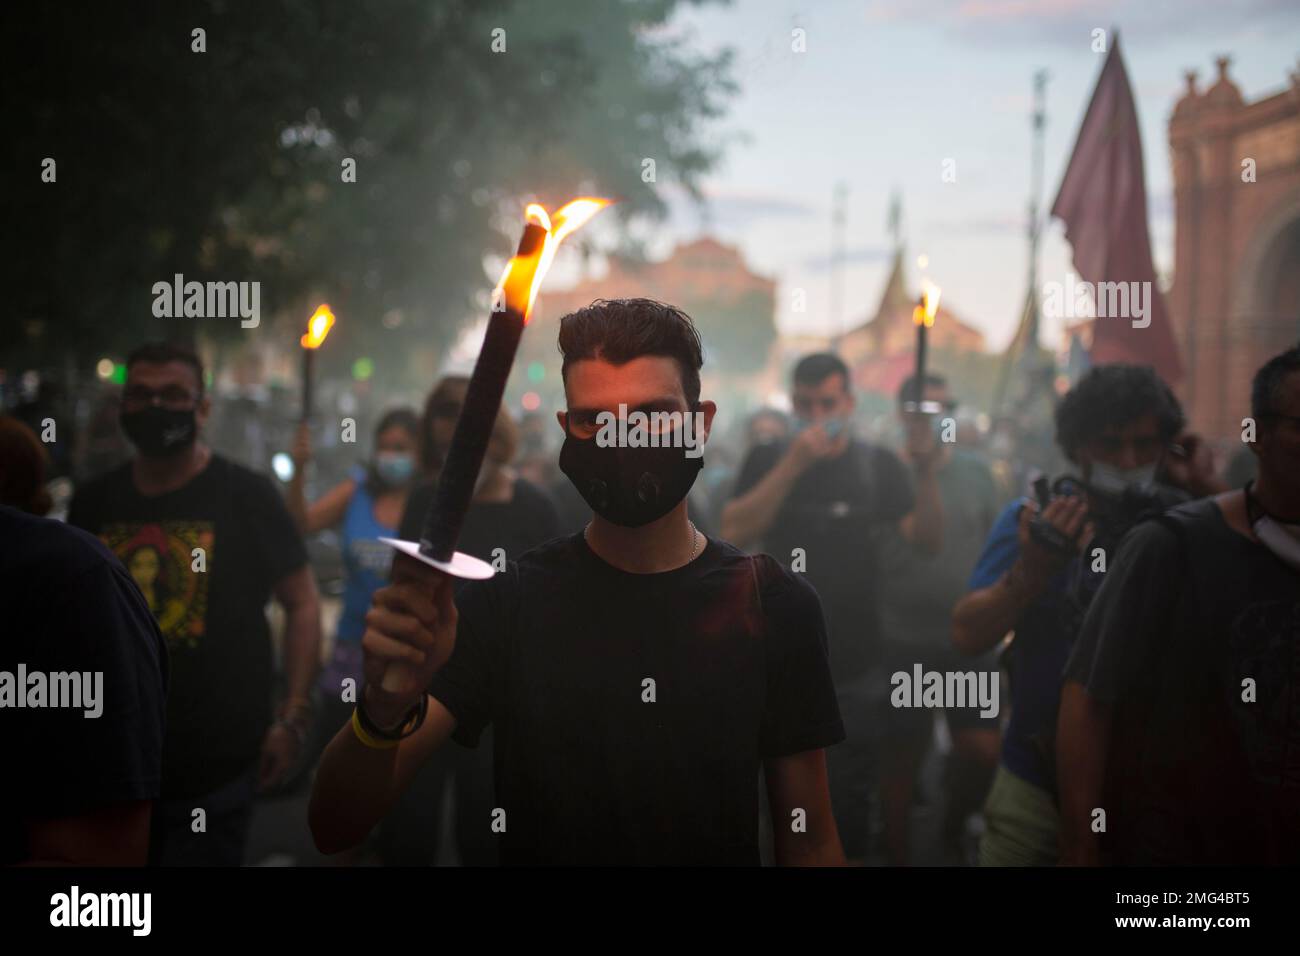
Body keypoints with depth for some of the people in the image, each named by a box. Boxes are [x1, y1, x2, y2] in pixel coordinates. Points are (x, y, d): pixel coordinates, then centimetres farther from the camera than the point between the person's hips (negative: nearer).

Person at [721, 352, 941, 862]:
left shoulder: (877, 465, 2)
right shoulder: (768, 461, 1)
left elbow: (928, 539, -9)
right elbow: (735, 533, -16)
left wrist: (927, 473, -26)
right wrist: (794, 463, -22)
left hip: (853, 667, 0)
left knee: (848, 797, 5)